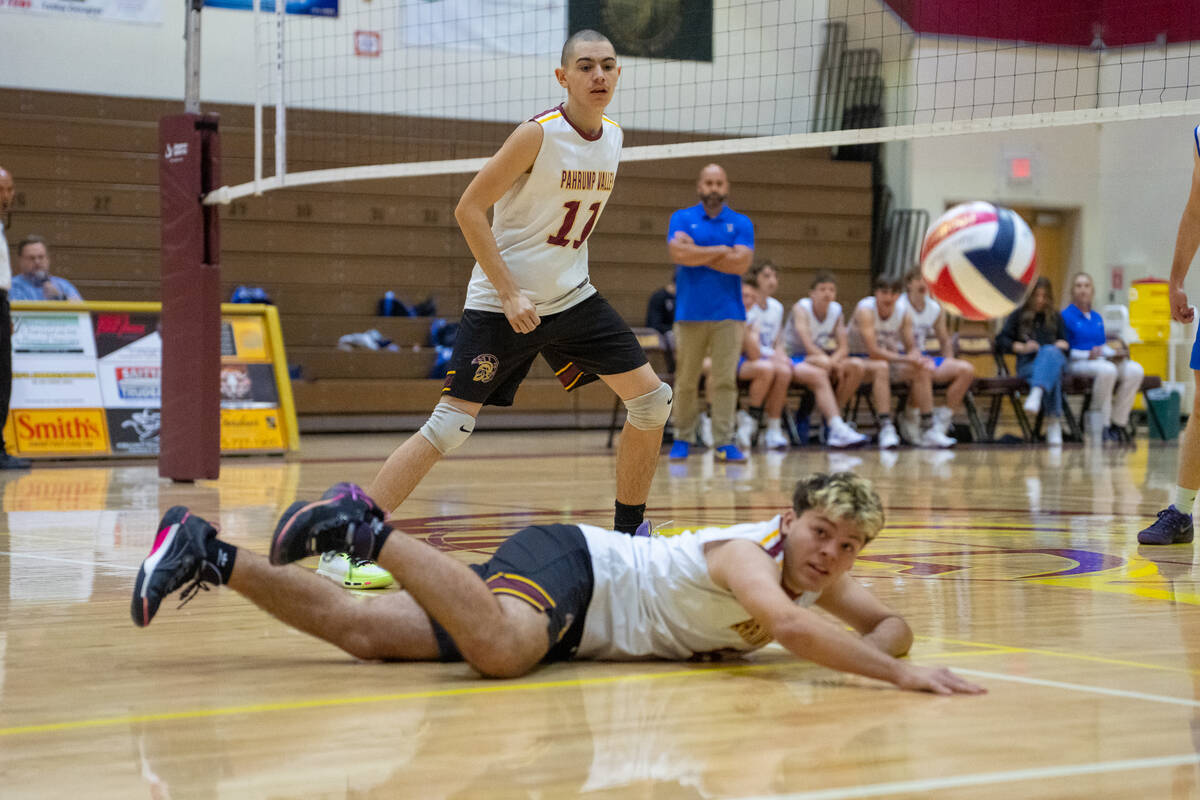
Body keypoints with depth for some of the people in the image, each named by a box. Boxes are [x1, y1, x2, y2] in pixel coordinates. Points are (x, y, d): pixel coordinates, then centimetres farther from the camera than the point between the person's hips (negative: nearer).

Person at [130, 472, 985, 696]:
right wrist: (897, 673, -41)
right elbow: (790, 626, -41)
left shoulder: (821, 576, 3)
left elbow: (890, 621, 13)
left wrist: (877, 647, -11)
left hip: (583, 617, 8)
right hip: (564, 567, -8)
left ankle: (209, 556, 6)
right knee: (502, 648, -42)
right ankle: (364, 528, -21)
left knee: (360, 632, 0)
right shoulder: (751, 553, -22)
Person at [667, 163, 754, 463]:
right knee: (685, 380, 1)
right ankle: (683, 439, 11)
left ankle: (724, 442, -3)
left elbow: (741, 263, -6)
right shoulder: (682, 219, 9)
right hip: (690, 312, 0)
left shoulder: (741, 223, 9)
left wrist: (698, 254, -5)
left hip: (728, 314, 0)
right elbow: (679, 253, -10)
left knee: (725, 379, -4)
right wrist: (720, 251, -7)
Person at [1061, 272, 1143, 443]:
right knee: (1106, 370, -39)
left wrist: (1114, 351, 3)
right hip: (1076, 363, -7)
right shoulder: (1066, 316, 0)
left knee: (1135, 370, -21)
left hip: (1101, 360, 7)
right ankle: (1104, 425, -32)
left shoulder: (1097, 317, 22)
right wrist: (1088, 355, -17)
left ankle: (1118, 422, -18)